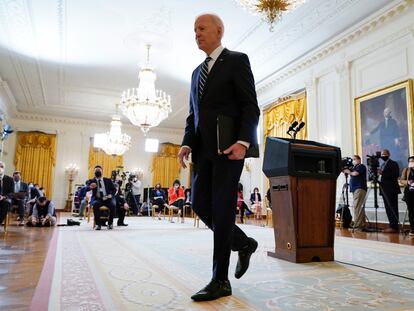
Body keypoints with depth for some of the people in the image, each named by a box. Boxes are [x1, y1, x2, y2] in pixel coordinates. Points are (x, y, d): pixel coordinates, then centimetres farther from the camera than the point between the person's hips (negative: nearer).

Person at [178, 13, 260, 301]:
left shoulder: (237, 60, 2)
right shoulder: (197, 72, 23)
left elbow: (251, 107, -8)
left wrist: (243, 142, -22)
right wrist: (187, 143, 4)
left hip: (228, 147, -7)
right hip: (203, 148, 7)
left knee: (221, 209, -6)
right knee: (200, 204, 4)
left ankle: (220, 281, 6)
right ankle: (243, 244, 26)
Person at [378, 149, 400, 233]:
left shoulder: (393, 163, -4)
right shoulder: (382, 165, 20)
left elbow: (396, 175, -17)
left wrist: (383, 173, -22)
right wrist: (379, 174, 1)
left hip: (391, 190, -8)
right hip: (384, 190, 8)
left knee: (392, 209, -7)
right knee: (388, 209, 8)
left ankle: (394, 227, -6)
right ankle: (392, 226, 13)